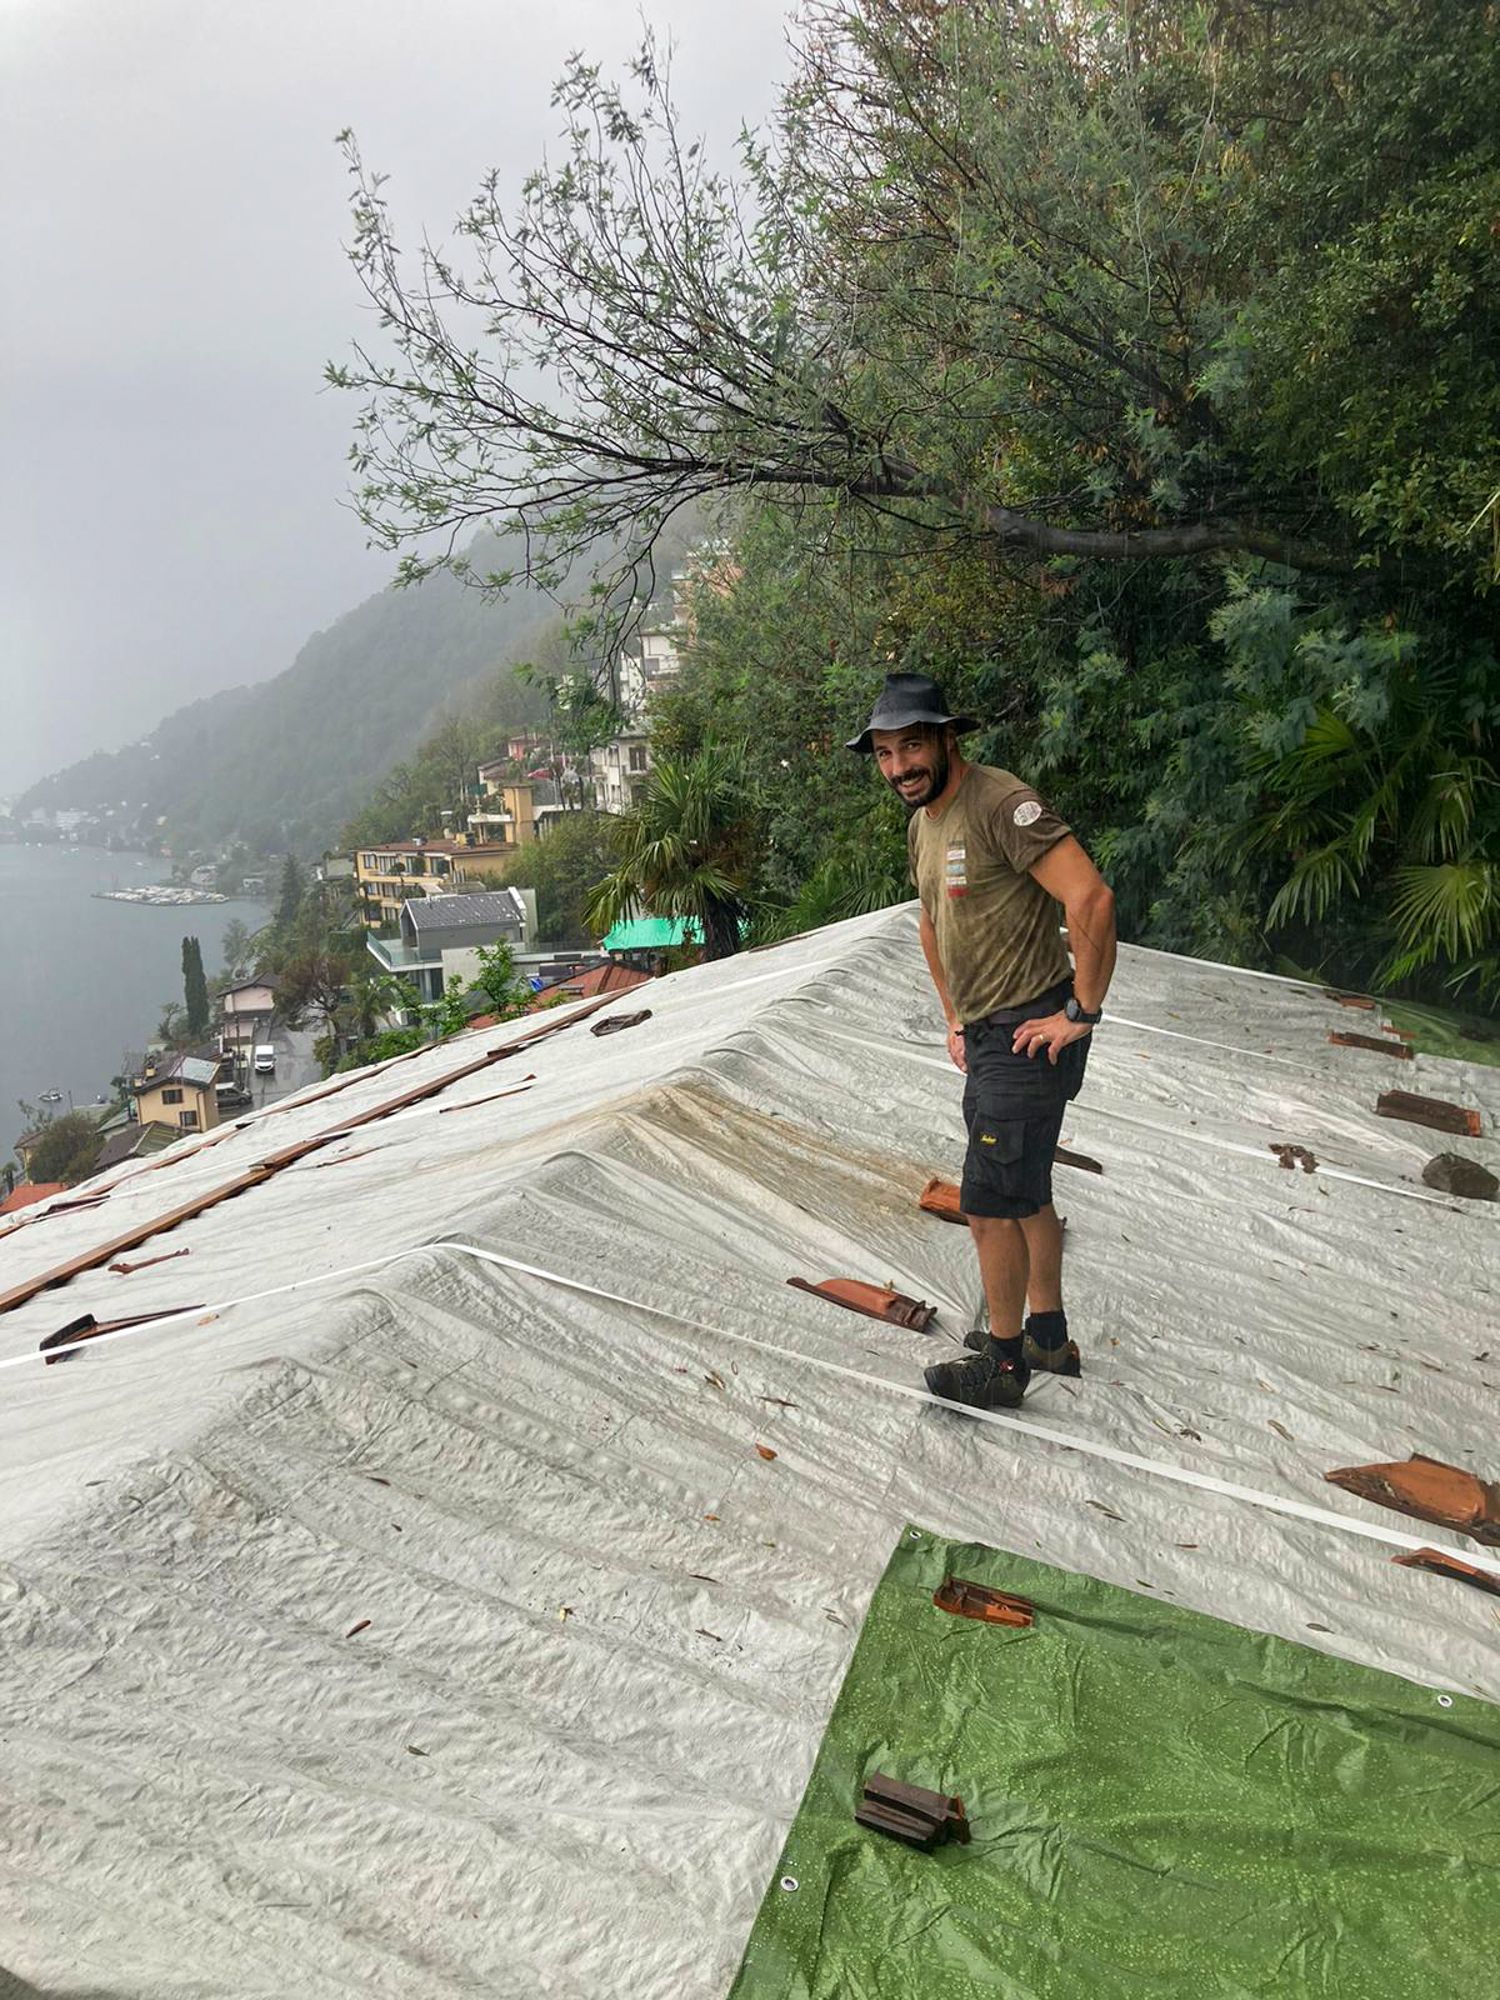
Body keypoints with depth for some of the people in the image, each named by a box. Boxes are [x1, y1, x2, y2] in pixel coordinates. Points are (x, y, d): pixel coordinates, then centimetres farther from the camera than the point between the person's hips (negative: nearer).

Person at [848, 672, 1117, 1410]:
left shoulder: (1001, 803, -20)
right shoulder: (922, 824, 11)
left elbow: (1091, 899, -28)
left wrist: (1081, 1012, -22)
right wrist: (956, 1018, 23)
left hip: (1032, 1035, -10)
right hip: (987, 1036, 10)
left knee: (991, 1205, -3)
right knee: (1025, 1193, 21)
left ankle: (1003, 1365, 14)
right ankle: (1048, 1336, 37)